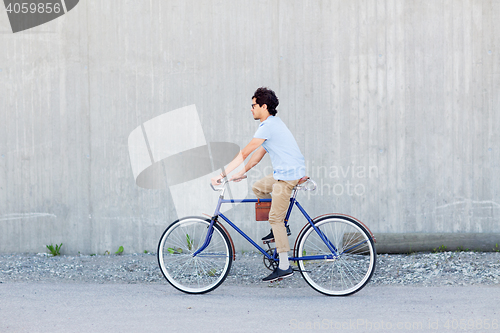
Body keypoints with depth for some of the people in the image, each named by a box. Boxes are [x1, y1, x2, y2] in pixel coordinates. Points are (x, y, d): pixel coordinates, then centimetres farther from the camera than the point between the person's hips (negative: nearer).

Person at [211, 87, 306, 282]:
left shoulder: (268, 126, -16)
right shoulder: (273, 123, 16)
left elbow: (244, 154, -17)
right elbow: (258, 154, 21)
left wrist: (222, 175, -14)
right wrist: (242, 173, 19)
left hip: (288, 174, -10)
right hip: (285, 172, 10)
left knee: (275, 218, -8)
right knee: (258, 188, 22)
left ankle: (284, 267, -8)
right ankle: (279, 229, 18)